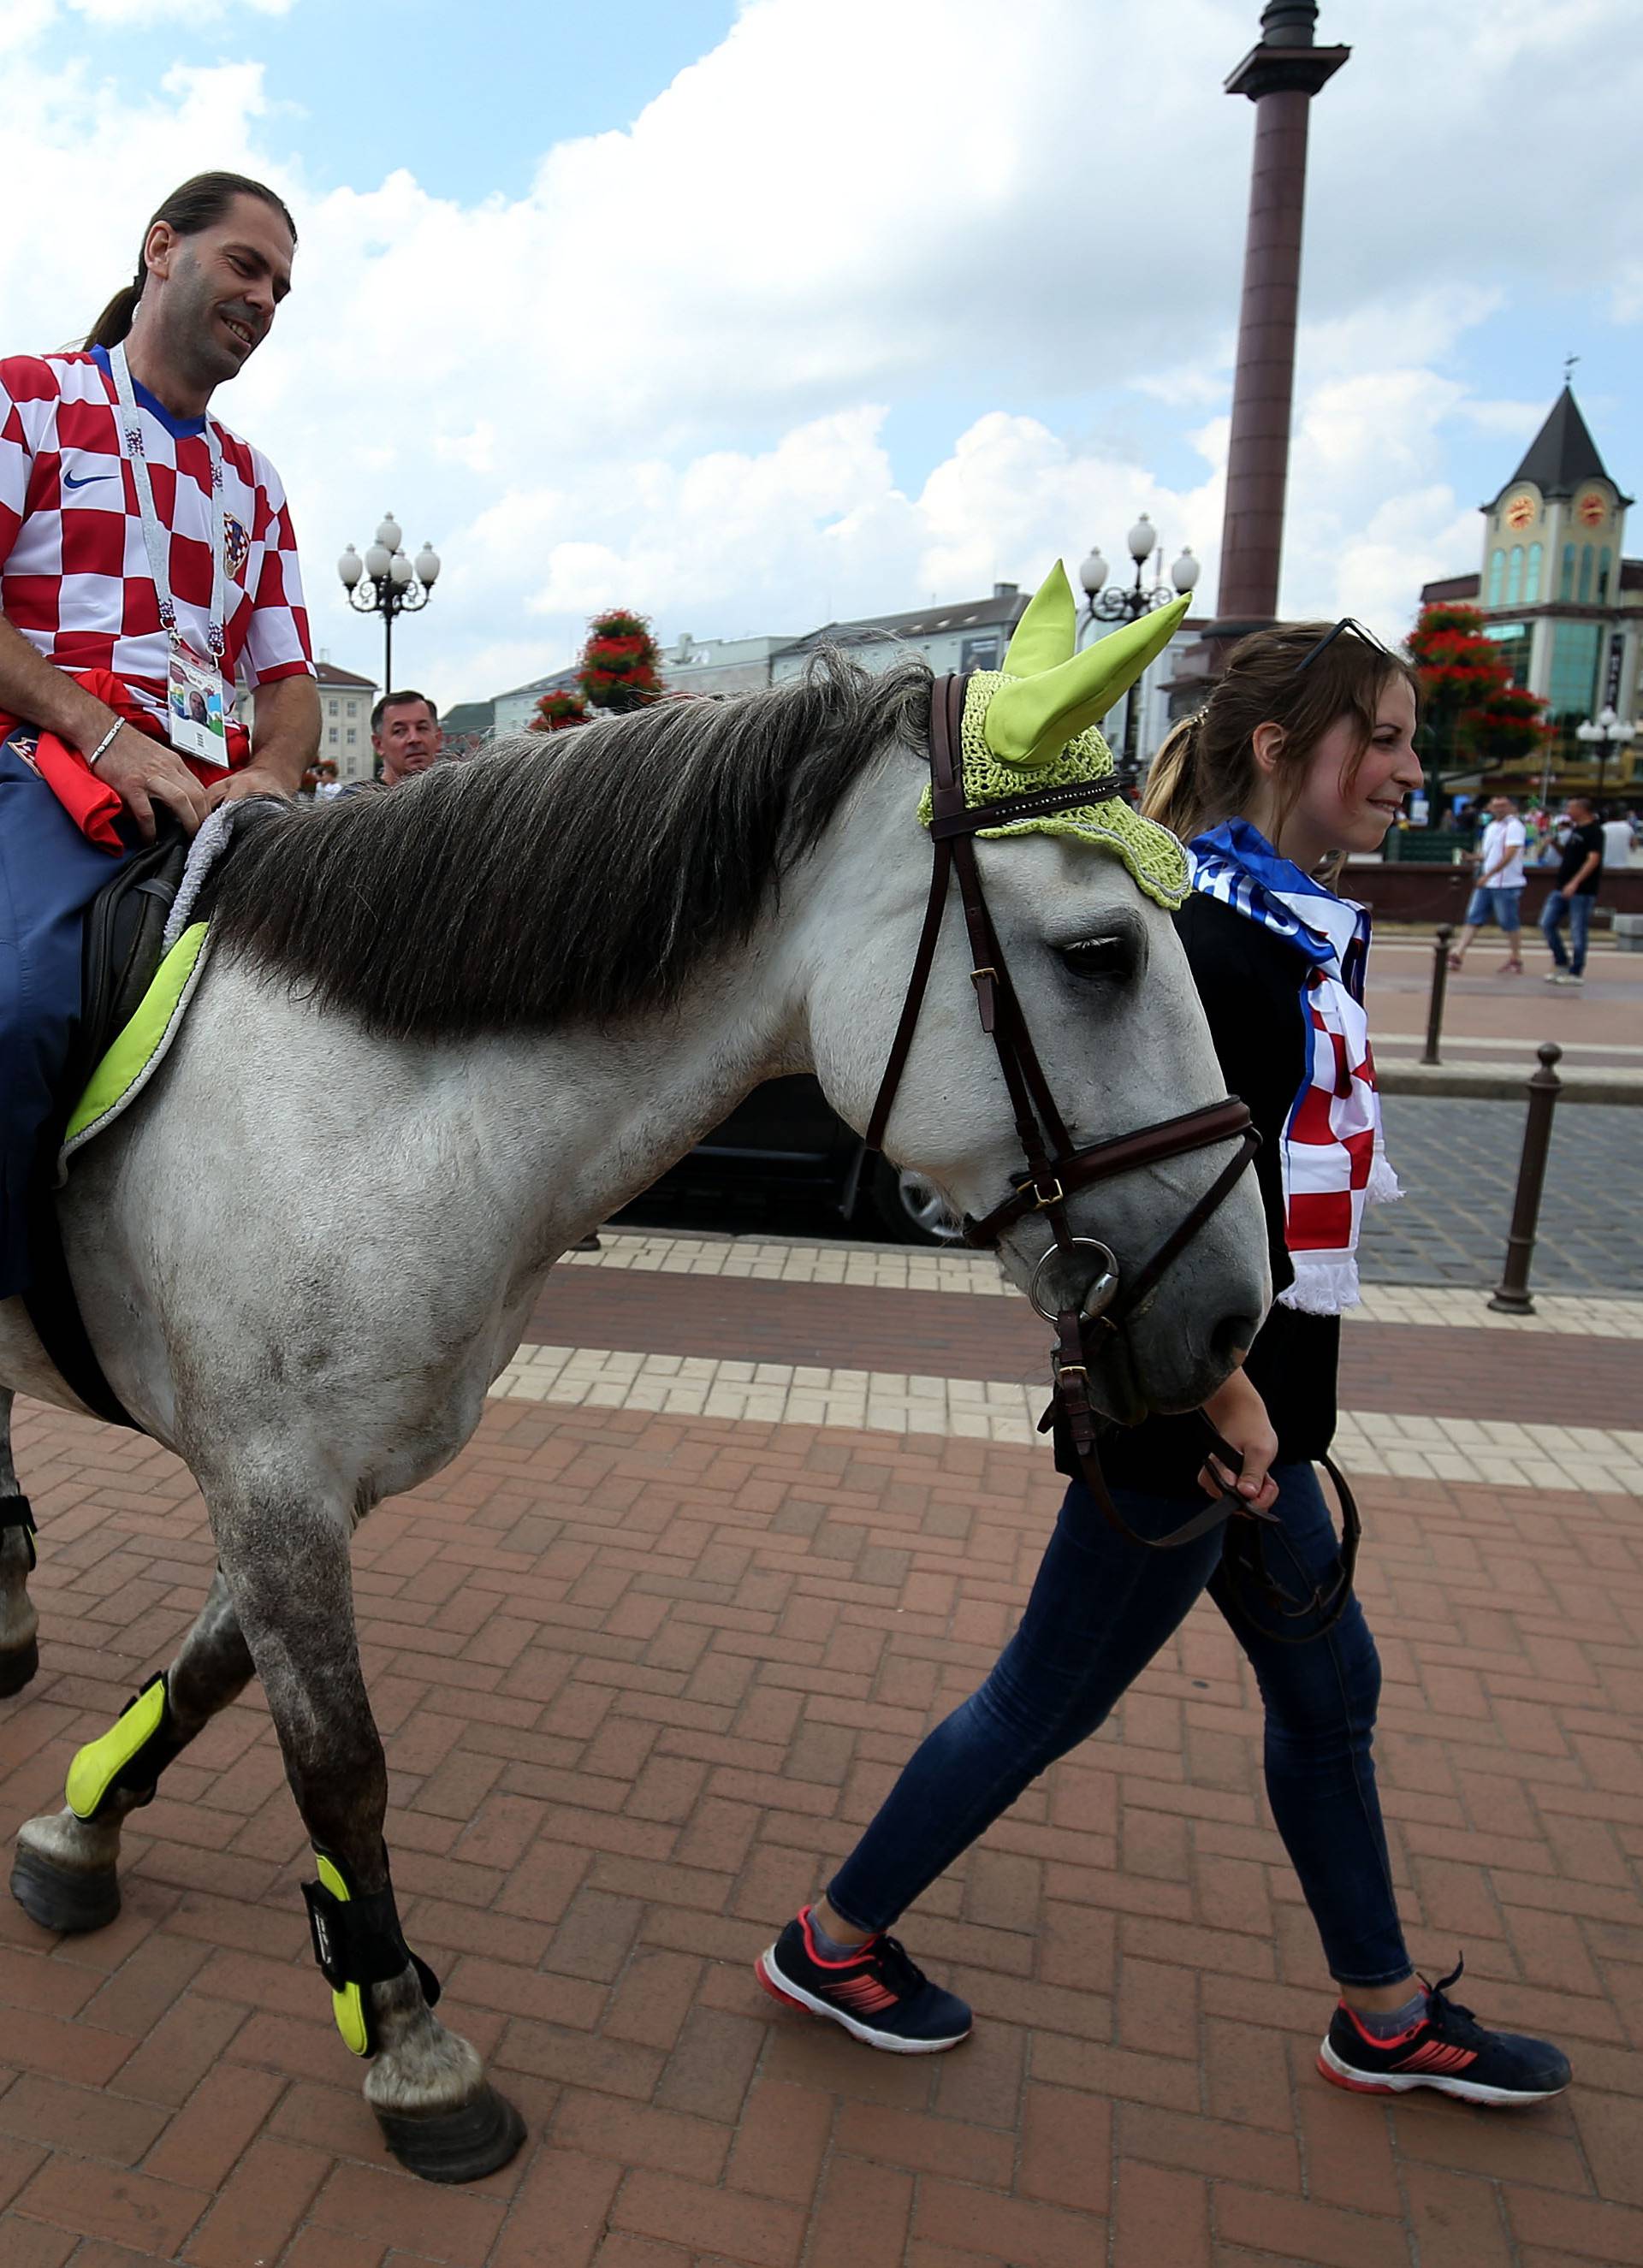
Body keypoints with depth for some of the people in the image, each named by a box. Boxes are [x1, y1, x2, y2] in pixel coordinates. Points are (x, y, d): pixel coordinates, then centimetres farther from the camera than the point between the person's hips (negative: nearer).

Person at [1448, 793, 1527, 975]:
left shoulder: (1514, 827, -10)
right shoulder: (1490, 827, 15)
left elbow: (1509, 855, -19)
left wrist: (1488, 875, -22)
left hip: (1507, 885, -7)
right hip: (1485, 884, 7)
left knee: (1509, 923, 1)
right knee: (1473, 919, 2)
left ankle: (1516, 960, 12)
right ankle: (1458, 955, 0)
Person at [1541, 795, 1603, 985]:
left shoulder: (1594, 832, -11)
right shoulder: (1574, 830, 16)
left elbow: (1593, 860, -20)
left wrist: (1574, 883, -27)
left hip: (1582, 891, -9)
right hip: (1561, 888, 9)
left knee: (1578, 933, -2)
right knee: (1547, 925, 6)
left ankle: (1576, 972, 5)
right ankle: (1561, 963, 18)